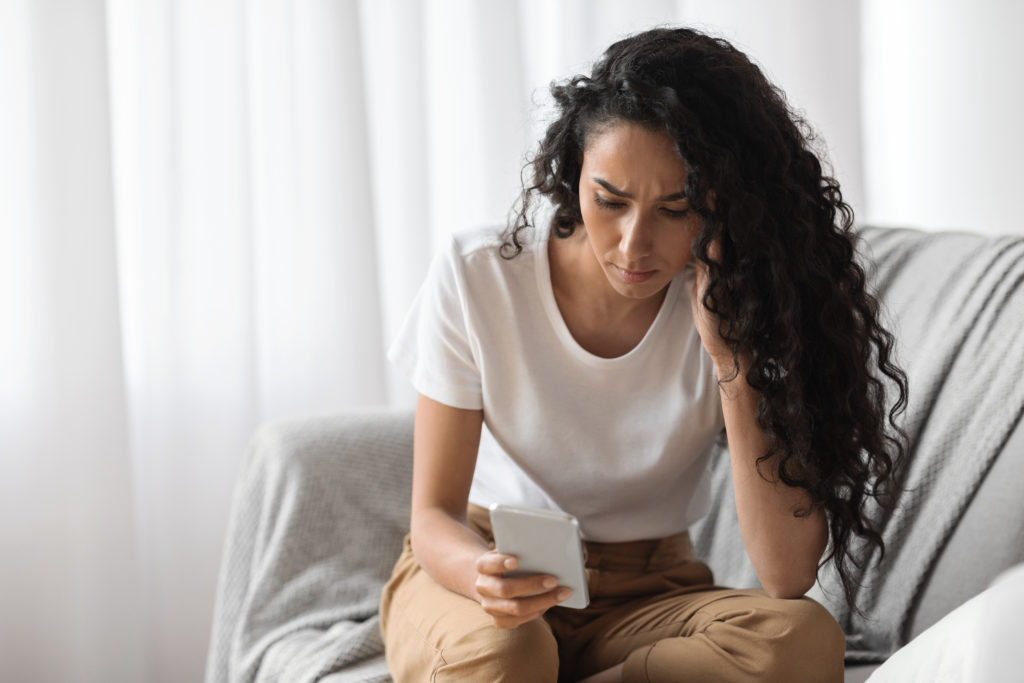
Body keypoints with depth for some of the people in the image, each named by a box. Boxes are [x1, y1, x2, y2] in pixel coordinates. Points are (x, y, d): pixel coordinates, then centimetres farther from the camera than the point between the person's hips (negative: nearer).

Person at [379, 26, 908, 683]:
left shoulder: (737, 307, -13)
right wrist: (483, 572, -36)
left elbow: (788, 577, -22)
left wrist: (730, 351, -27)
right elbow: (435, 514, -11)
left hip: (647, 597, 2)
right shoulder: (477, 276, -14)